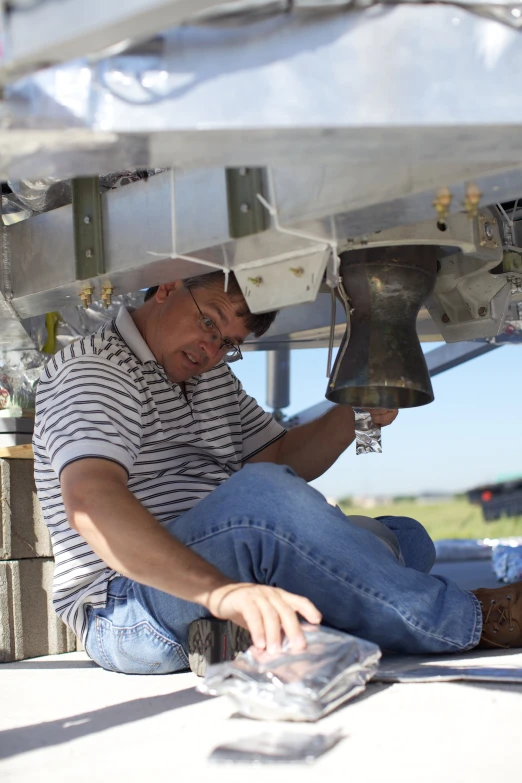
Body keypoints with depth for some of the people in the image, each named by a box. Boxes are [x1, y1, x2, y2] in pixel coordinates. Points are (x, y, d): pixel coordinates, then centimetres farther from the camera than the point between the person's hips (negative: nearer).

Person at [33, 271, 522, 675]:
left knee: (405, 536, 6)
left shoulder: (211, 376, 19)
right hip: (125, 611, -9)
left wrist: (354, 414, 2)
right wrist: (218, 590, -43)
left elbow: (283, 456, 23)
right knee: (258, 495, -35)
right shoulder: (92, 370, -11)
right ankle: (472, 623, -22)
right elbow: (90, 502, -29)